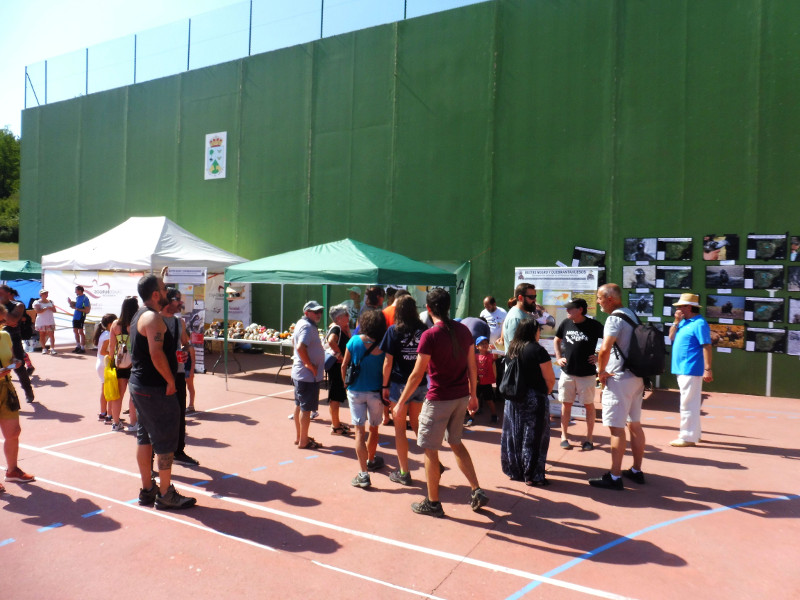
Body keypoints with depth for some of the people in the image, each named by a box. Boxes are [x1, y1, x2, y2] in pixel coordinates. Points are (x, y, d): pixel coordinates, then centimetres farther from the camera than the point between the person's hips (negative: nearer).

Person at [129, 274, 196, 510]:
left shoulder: (139, 315, 14)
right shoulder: (153, 318, -18)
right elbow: (156, 354, -28)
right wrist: (170, 381, -19)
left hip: (139, 384, 11)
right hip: (155, 388, -11)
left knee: (145, 437, 16)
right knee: (165, 441, -1)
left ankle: (147, 490, 26)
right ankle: (165, 494, 8)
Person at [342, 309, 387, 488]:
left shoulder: (354, 341, -8)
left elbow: (344, 366, -2)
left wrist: (346, 384, 13)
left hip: (355, 391, 0)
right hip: (375, 392, 0)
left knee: (359, 431, 2)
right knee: (373, 429, 20)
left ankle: (363, 474, -4)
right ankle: (371, 461, 41)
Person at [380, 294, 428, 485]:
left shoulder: (394, 331, -9)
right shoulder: (423, 330, 1)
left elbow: (388, 362, -8)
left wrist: (385, 385, 0)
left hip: (400, 384, -4)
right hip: (421, 384, 4)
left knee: (400, 428, 7)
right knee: (416, 423, 21)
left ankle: (403, 473, 13)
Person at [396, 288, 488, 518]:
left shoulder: (430, 335, -17)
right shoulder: (463, 330, 2)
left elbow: (417, 374, -15)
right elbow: (472, 366, 8)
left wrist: (401, 401, -6)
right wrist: (473, 394, 20)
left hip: (439, 400, -7)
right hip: (461, 397, 7)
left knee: (430, 449, 8)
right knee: (456, 442, 24)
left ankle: (432, 503, 19)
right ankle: (477, 491, 22)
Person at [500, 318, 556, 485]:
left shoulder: (512, 349, 5)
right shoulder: (538, 350, -14)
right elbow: (550, 379, -13)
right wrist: (546, 392, 6)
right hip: (534, 399, -6)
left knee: (514, 435, 13)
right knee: (533, 437, 3)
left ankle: (514, 470, 23)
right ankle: (532, 475, 9)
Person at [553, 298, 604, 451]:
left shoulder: (594, 325, -11)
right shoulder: (565, 323, 1)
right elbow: (556, 340, 17)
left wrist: (599, 357, -8)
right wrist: (558, 357, 8)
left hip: (587, 373, -3)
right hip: (567, 372, 3)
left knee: (589, 405, 8)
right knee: (566, 404, 9)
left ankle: (589, 438, 19)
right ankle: (564, 436, 20)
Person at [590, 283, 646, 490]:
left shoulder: (615, 318, -16)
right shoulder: (632, 315, 13)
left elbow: (605, 349, -28)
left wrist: (601, 372, -13)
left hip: (619, 379, -9)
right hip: (637, 377, 9)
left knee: (616, 428, -4)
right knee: (635, 425, 16)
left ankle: (615, 477, 1)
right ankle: (636, 471, 26)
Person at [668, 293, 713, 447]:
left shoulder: (699, 324, -13)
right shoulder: (684, 322, 13)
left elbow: (706, 347, -18)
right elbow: (672, 337, 15)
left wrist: (708, 369, -22)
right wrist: (676, 321, 4)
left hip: (691, 370, -10)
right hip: (682, 370, 10)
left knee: (688, 404, -6)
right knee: (689, 403, 17)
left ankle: (688, 437, 0)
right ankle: (693, 433, 27)